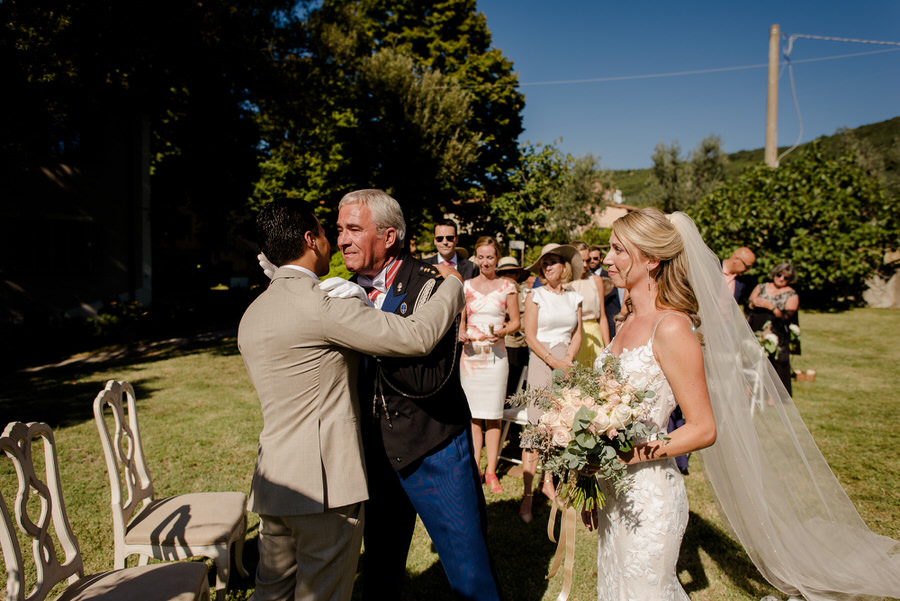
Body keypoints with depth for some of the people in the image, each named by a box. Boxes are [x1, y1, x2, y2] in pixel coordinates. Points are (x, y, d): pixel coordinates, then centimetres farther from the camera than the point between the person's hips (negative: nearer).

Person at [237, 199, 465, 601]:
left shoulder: (252, 314, 11)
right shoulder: (318, 304, -18)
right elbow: (418, 336, -21)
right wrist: (454, 283, -4)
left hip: (272, 481, 9)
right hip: (325, 483, -8)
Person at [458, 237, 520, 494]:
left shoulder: (507, 287, 3)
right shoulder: (466, 286, 8)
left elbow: (515, 321, 7)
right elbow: (461, 319, 14)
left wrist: (501, 332, -12)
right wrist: (462, 335, -6)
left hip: (496, 355, -1)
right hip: (470, 354, 2)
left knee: (493, 415, 0)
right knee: (472, 414, 4)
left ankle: (491, 471, 9)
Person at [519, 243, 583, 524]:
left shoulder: (575, 298, 11)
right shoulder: (535, 296, 1)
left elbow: (577, 335, 11)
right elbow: (531, 337, -4)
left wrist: (568, 360, -6)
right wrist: (553, 361, -11)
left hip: (566, 364, 4)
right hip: (541, 362, -4)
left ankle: (548, 482, 20)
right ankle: (528, 493, -1)